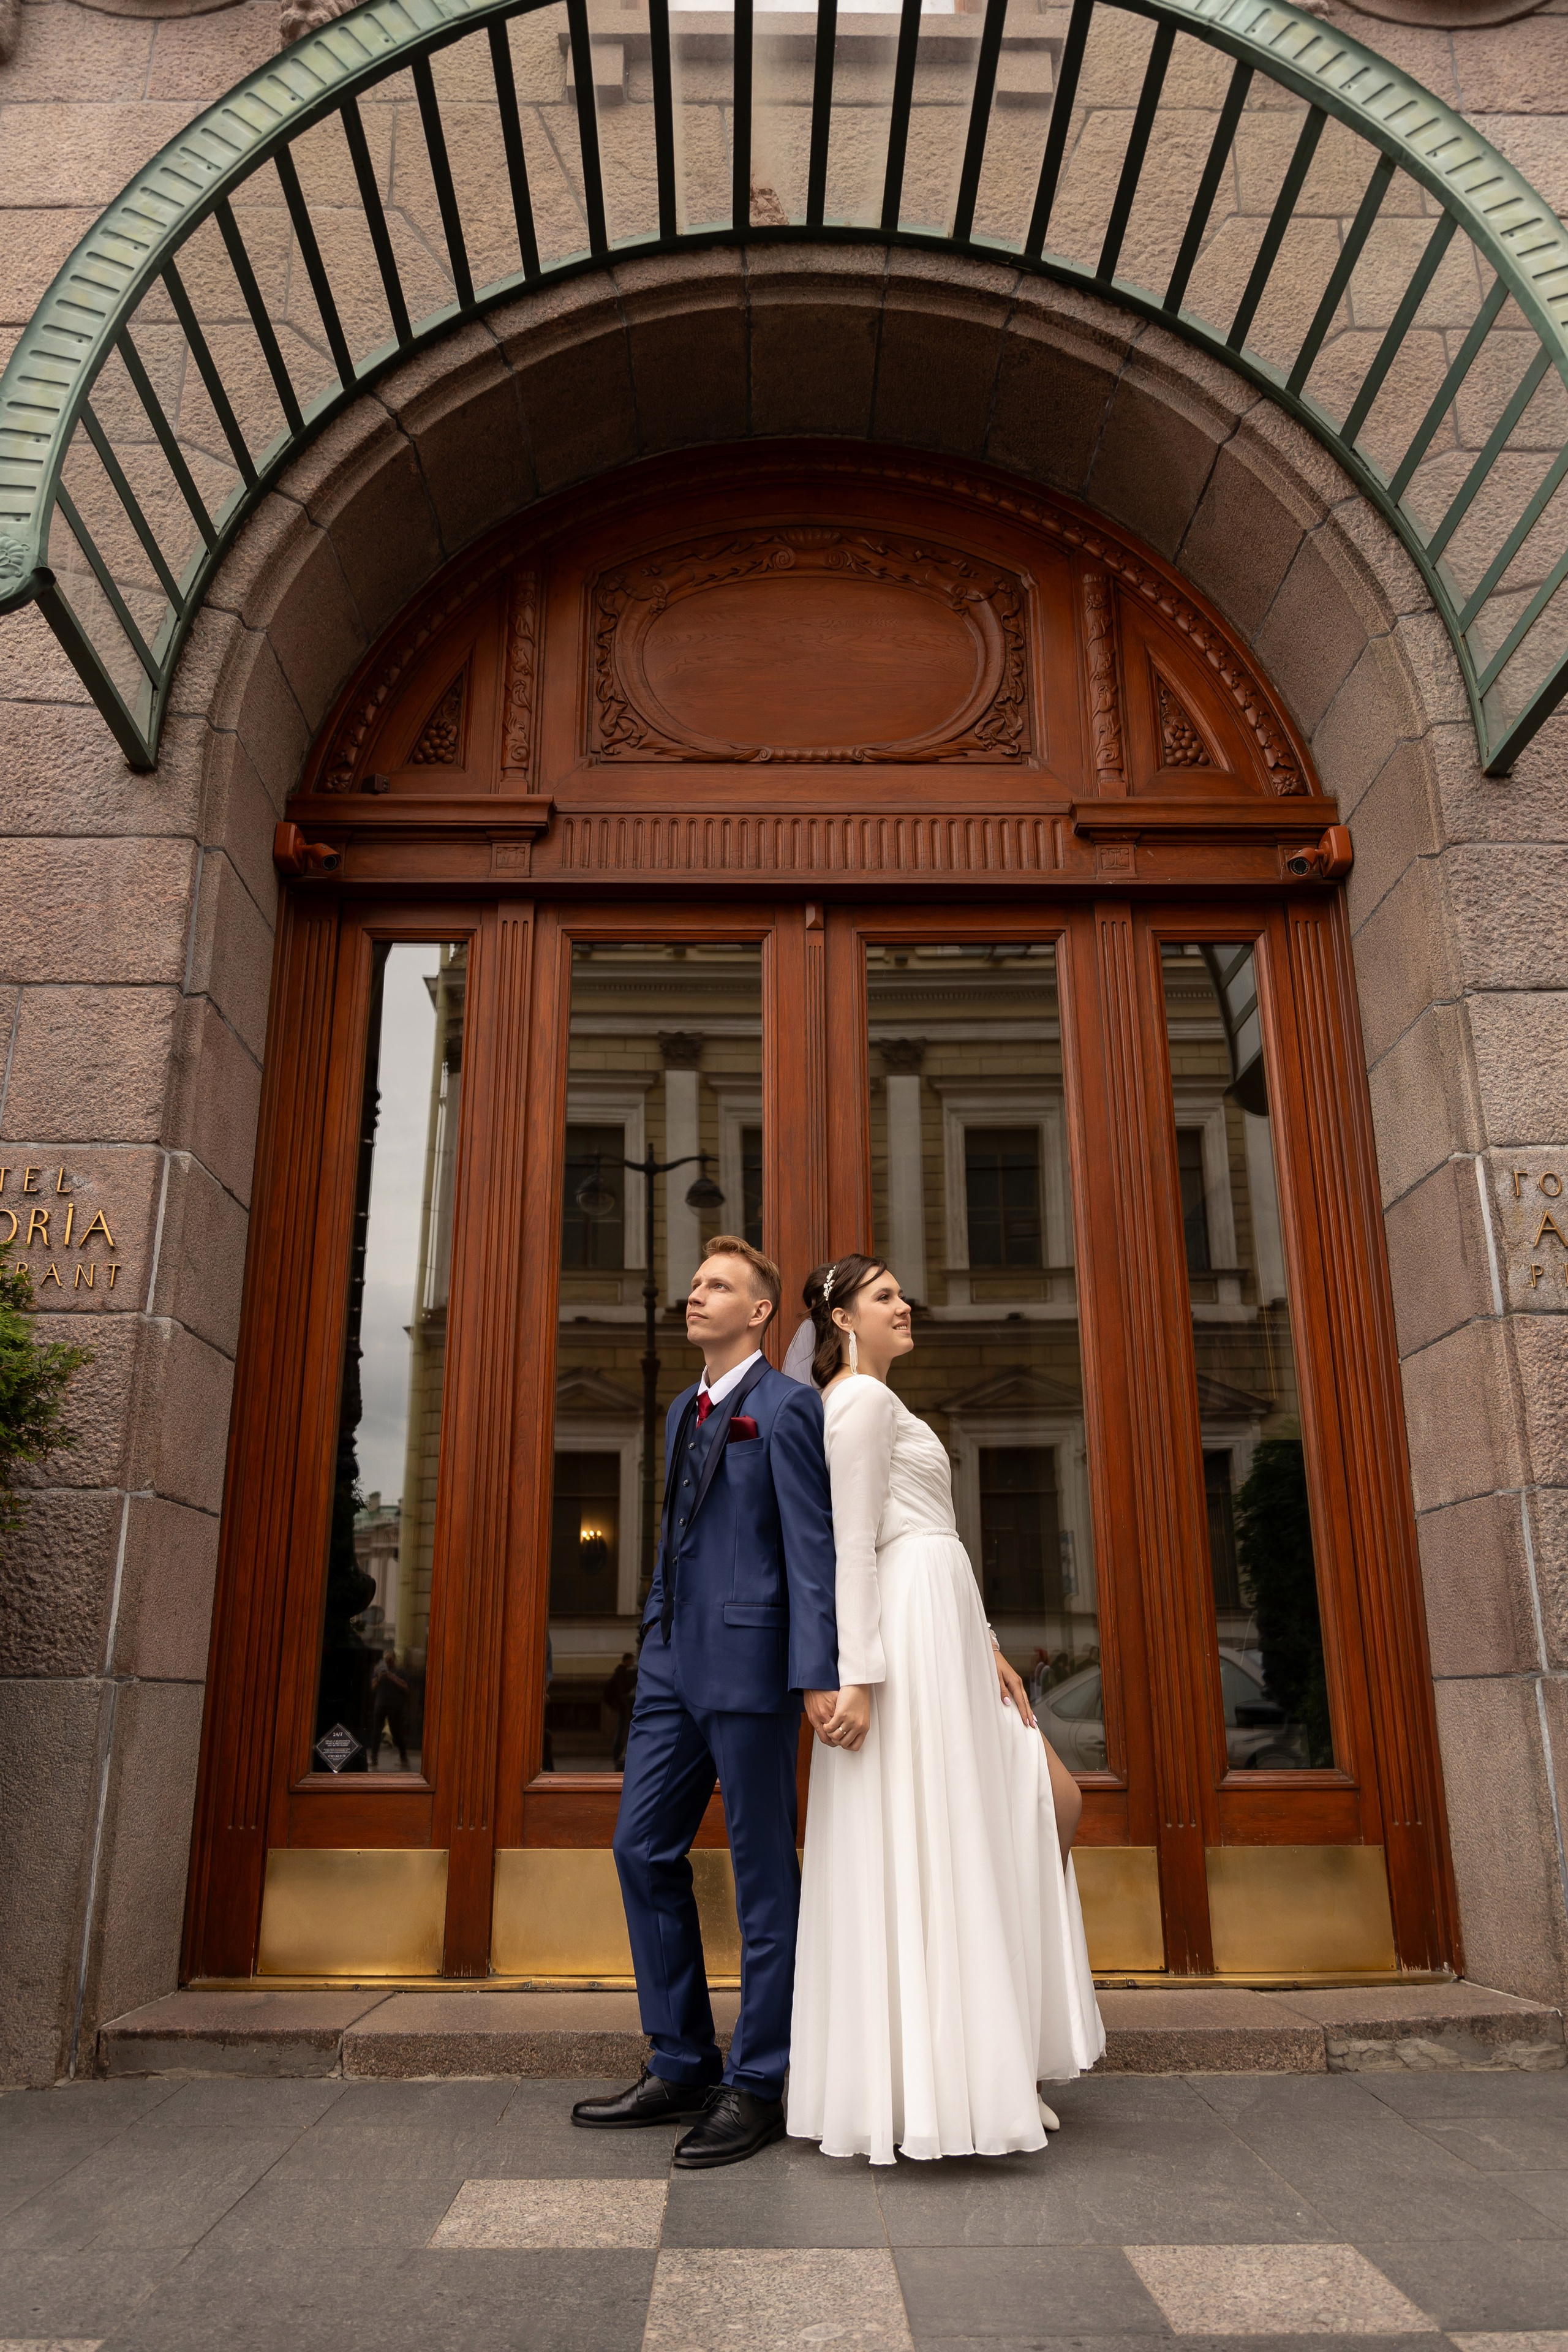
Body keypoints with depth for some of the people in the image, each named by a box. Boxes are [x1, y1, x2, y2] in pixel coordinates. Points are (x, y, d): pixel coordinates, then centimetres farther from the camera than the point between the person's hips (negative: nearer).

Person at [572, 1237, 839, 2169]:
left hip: (750, 1663, -8)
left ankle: (759, 2087, 16)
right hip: (674, 1662, 9)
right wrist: (658, 1637, 19)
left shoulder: (787, 1409, -7)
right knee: (643, 1848, 10)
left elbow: (811, 1548, -13)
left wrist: (819, 1673, -19)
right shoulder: (685, 1410, 18)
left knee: (764, 1872, 3)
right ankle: (683, 2066, 24)